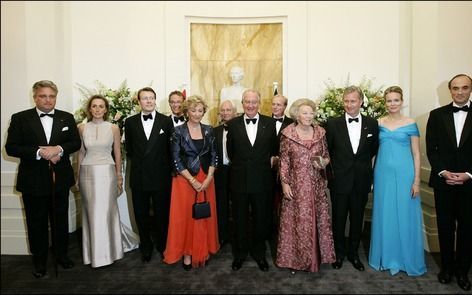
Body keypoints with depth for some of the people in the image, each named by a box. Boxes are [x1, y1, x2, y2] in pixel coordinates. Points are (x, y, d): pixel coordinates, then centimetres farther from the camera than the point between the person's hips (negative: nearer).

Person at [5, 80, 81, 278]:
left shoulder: (67, 118, 3)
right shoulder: (20, 119, -3)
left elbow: (76, 143, 1)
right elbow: (11, 148, -8)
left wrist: (59, 149, -18)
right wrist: (39, 152, -21)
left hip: (60, 179, 2)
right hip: (33, 181, -2)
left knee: (61, 220, 15)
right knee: (36, 223, 12)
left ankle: (61, 254, 34)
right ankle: (39, 260, 29)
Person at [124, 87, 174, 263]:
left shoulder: (166, 121, -1)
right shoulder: (130, 122, 2)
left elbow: (171, 148, 3)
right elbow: (129, 149, 11)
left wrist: (168, 168, 3)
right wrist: (138, 162, 9)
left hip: (161, 177, -1)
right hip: (138, 177, 2)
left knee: (162, 214, 11)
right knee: (141, 215, 13)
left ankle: (162, 246, 32)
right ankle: (146, 247, 32)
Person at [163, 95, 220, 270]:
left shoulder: (208, 130, 4)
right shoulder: (179, 131, -6)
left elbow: (214, 156, 4)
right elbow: (176, 159, -9)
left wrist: (208, 178, -9)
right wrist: (192, 180, -14)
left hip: (206, 179, 3)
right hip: (185, 179, -3)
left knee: (205, 216, 10)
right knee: (185, 216, 4)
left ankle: (203, 251, 26)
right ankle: (187, 253, 19)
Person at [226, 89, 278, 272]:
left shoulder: (270, 123, 0)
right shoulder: (233, 124, 0)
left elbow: (274, 149, 8)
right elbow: (230, 151, 7)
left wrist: (268, 162, 1)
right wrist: (240, 165, 3)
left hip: (262, 180, 0)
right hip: (239, 179, 0)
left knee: (261, 219, 12)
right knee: (239, 219, 13)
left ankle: (259, 253, 33)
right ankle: (240, 253, 32)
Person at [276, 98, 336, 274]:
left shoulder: (320, 132, 3)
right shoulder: (287, 134, -5)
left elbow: (326, 156, 11)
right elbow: (284, 161, -4)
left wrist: (323, 162, -11)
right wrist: (284, 183, -9)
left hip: (316, 185, 3)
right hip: (296, 184, -3)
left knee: (318, 220, 10)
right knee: (296, 221, 3)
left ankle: (316, 255, 28)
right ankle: (294, 258, 20)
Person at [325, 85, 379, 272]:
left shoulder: (372, 124, 1)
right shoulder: (333, 124, -4)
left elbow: (374, 149, 10)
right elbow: (326, 150, 1)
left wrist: (362, 163, 5)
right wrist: (333, 168, -4)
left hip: (361, 181, 2)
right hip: (339, 180, -1)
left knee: (357, 219, 13)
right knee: (338, 219, 10)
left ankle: (353, 253, 32)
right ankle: (339, 253, 28)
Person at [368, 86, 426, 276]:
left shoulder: (411, 124, 0)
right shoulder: (378, 123, 5)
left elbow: (416, 153, 0)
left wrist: (416, 180, -6)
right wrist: (373, 176, 3)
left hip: (404, 174, -2)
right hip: (383, 173, 2)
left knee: (405, 216, 5)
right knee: (384, 215, 9)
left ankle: (407, 259, 23)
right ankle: (386, 257, 25)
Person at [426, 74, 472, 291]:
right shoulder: (437, 115, 3)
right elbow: (431, 149, 1)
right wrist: (443, 172, -10)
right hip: (443, 181, 0)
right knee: (445, 227, 10)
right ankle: (446, 267, 24)